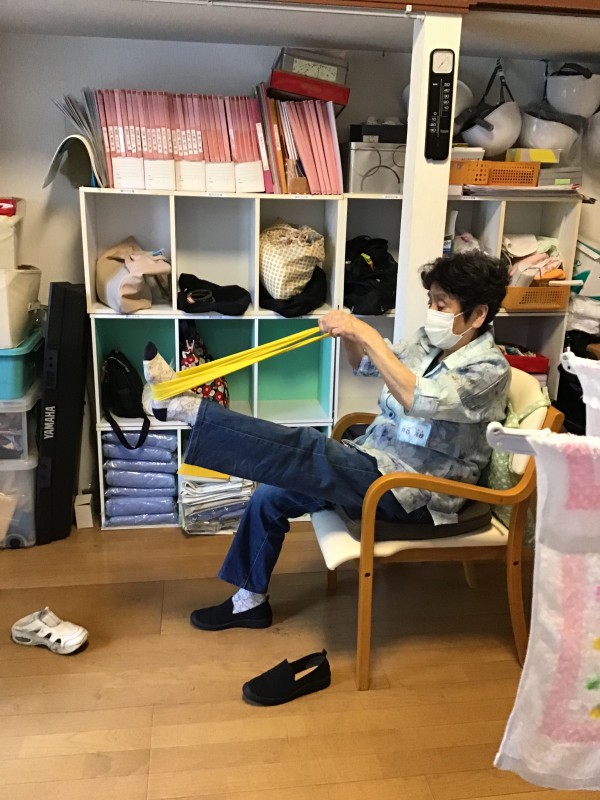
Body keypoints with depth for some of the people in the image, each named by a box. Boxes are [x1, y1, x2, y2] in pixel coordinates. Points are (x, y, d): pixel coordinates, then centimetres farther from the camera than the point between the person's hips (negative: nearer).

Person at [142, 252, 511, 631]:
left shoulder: (490, 369, -17)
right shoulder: (431, 341, 7)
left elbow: (417, 399, -34)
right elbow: (366, 364, 18)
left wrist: (368, 334, -31)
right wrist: (349, 333, -4)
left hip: (410, 492, -8)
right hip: (374, 461, 8)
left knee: (306, 450, -26)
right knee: (271, 494, 1)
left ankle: (183, 404, -17)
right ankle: (251, 600, 16)